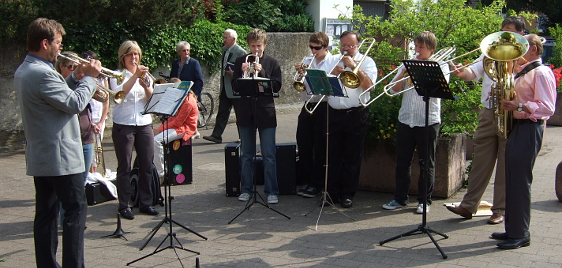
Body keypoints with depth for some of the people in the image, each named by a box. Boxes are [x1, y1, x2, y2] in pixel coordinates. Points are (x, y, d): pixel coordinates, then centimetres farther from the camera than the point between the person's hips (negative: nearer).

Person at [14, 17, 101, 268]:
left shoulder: (22, 71, 12)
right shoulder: (42, 73, -21)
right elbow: (76, 104, -19)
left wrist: (75, 77, 8)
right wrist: (89, 77, -6)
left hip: (39, 156, 10)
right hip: (60, 155, -10)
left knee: (46, 211, 11)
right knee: (76, 208, -2)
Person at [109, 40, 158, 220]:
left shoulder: (145, 75, 13)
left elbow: (152, 99, 1)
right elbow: (119, 92, -20)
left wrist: (146, 86, -18)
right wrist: (134, 76, -28)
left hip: (144, 125, 4)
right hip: (123, 126, -4)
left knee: (146, 166, 6)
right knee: (124, 168, 0)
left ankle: (146, 203, 16)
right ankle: (124, 206, 7)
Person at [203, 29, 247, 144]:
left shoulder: (240, 52, -12)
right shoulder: (224, 49, 12)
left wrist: (232, 74, -24)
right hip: (225, 89, 7)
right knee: (222, 113, 7)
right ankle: (216, 136, 8)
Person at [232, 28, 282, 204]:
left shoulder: (272, 63, 3)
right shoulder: (240, 62, 6)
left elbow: (277, 87, -5)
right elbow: (235, 87, 1)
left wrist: (262, 72, -15)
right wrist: (243, 74, -16)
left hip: (266, 112, -2)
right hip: (245, 113, 2)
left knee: (269, 155, -1)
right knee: (246, 155, 10)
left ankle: (271, 191, 5)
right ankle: (246, 189, 20)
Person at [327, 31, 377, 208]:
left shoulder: (366, 61, 3)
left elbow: (368, 85, -13)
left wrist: (353, 65, -15)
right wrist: (332, 74, -9)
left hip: (356, 115, -3)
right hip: (334, 114, 3)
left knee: (352, 157, 2)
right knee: (333, 156, 6)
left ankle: (348, 194, 11)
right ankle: (332, 192, 15)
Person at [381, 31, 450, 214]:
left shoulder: (440, 66, 3)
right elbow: (395, 89, 6)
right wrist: (404, 72, -8)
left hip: (428, 121, -4)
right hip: (405, 119, 4)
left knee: (426, 163, 4)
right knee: (402, 161, 7)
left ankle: (424, 200, 13)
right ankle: (400, 198, 17)